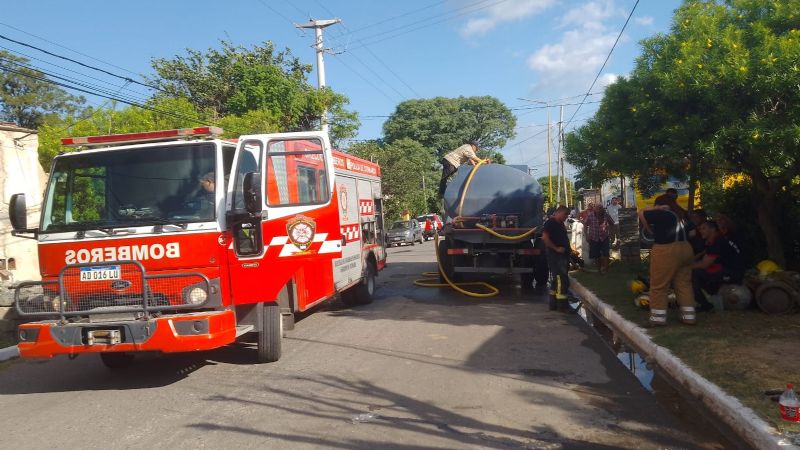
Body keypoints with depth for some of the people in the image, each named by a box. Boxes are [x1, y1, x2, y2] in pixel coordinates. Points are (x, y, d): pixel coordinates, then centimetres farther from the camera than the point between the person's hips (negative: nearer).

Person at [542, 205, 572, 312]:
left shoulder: (560, 224, 18)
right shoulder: (550, 223, -11)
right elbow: (544, 238, -21)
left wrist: (568, 250, 13)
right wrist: (556, 248, -20)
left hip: (562, 255, 10)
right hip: (555, 255, -10)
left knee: (556, 279, 13)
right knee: (561, 279, -12)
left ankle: (553, 304, 20)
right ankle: (562, 305, -10)